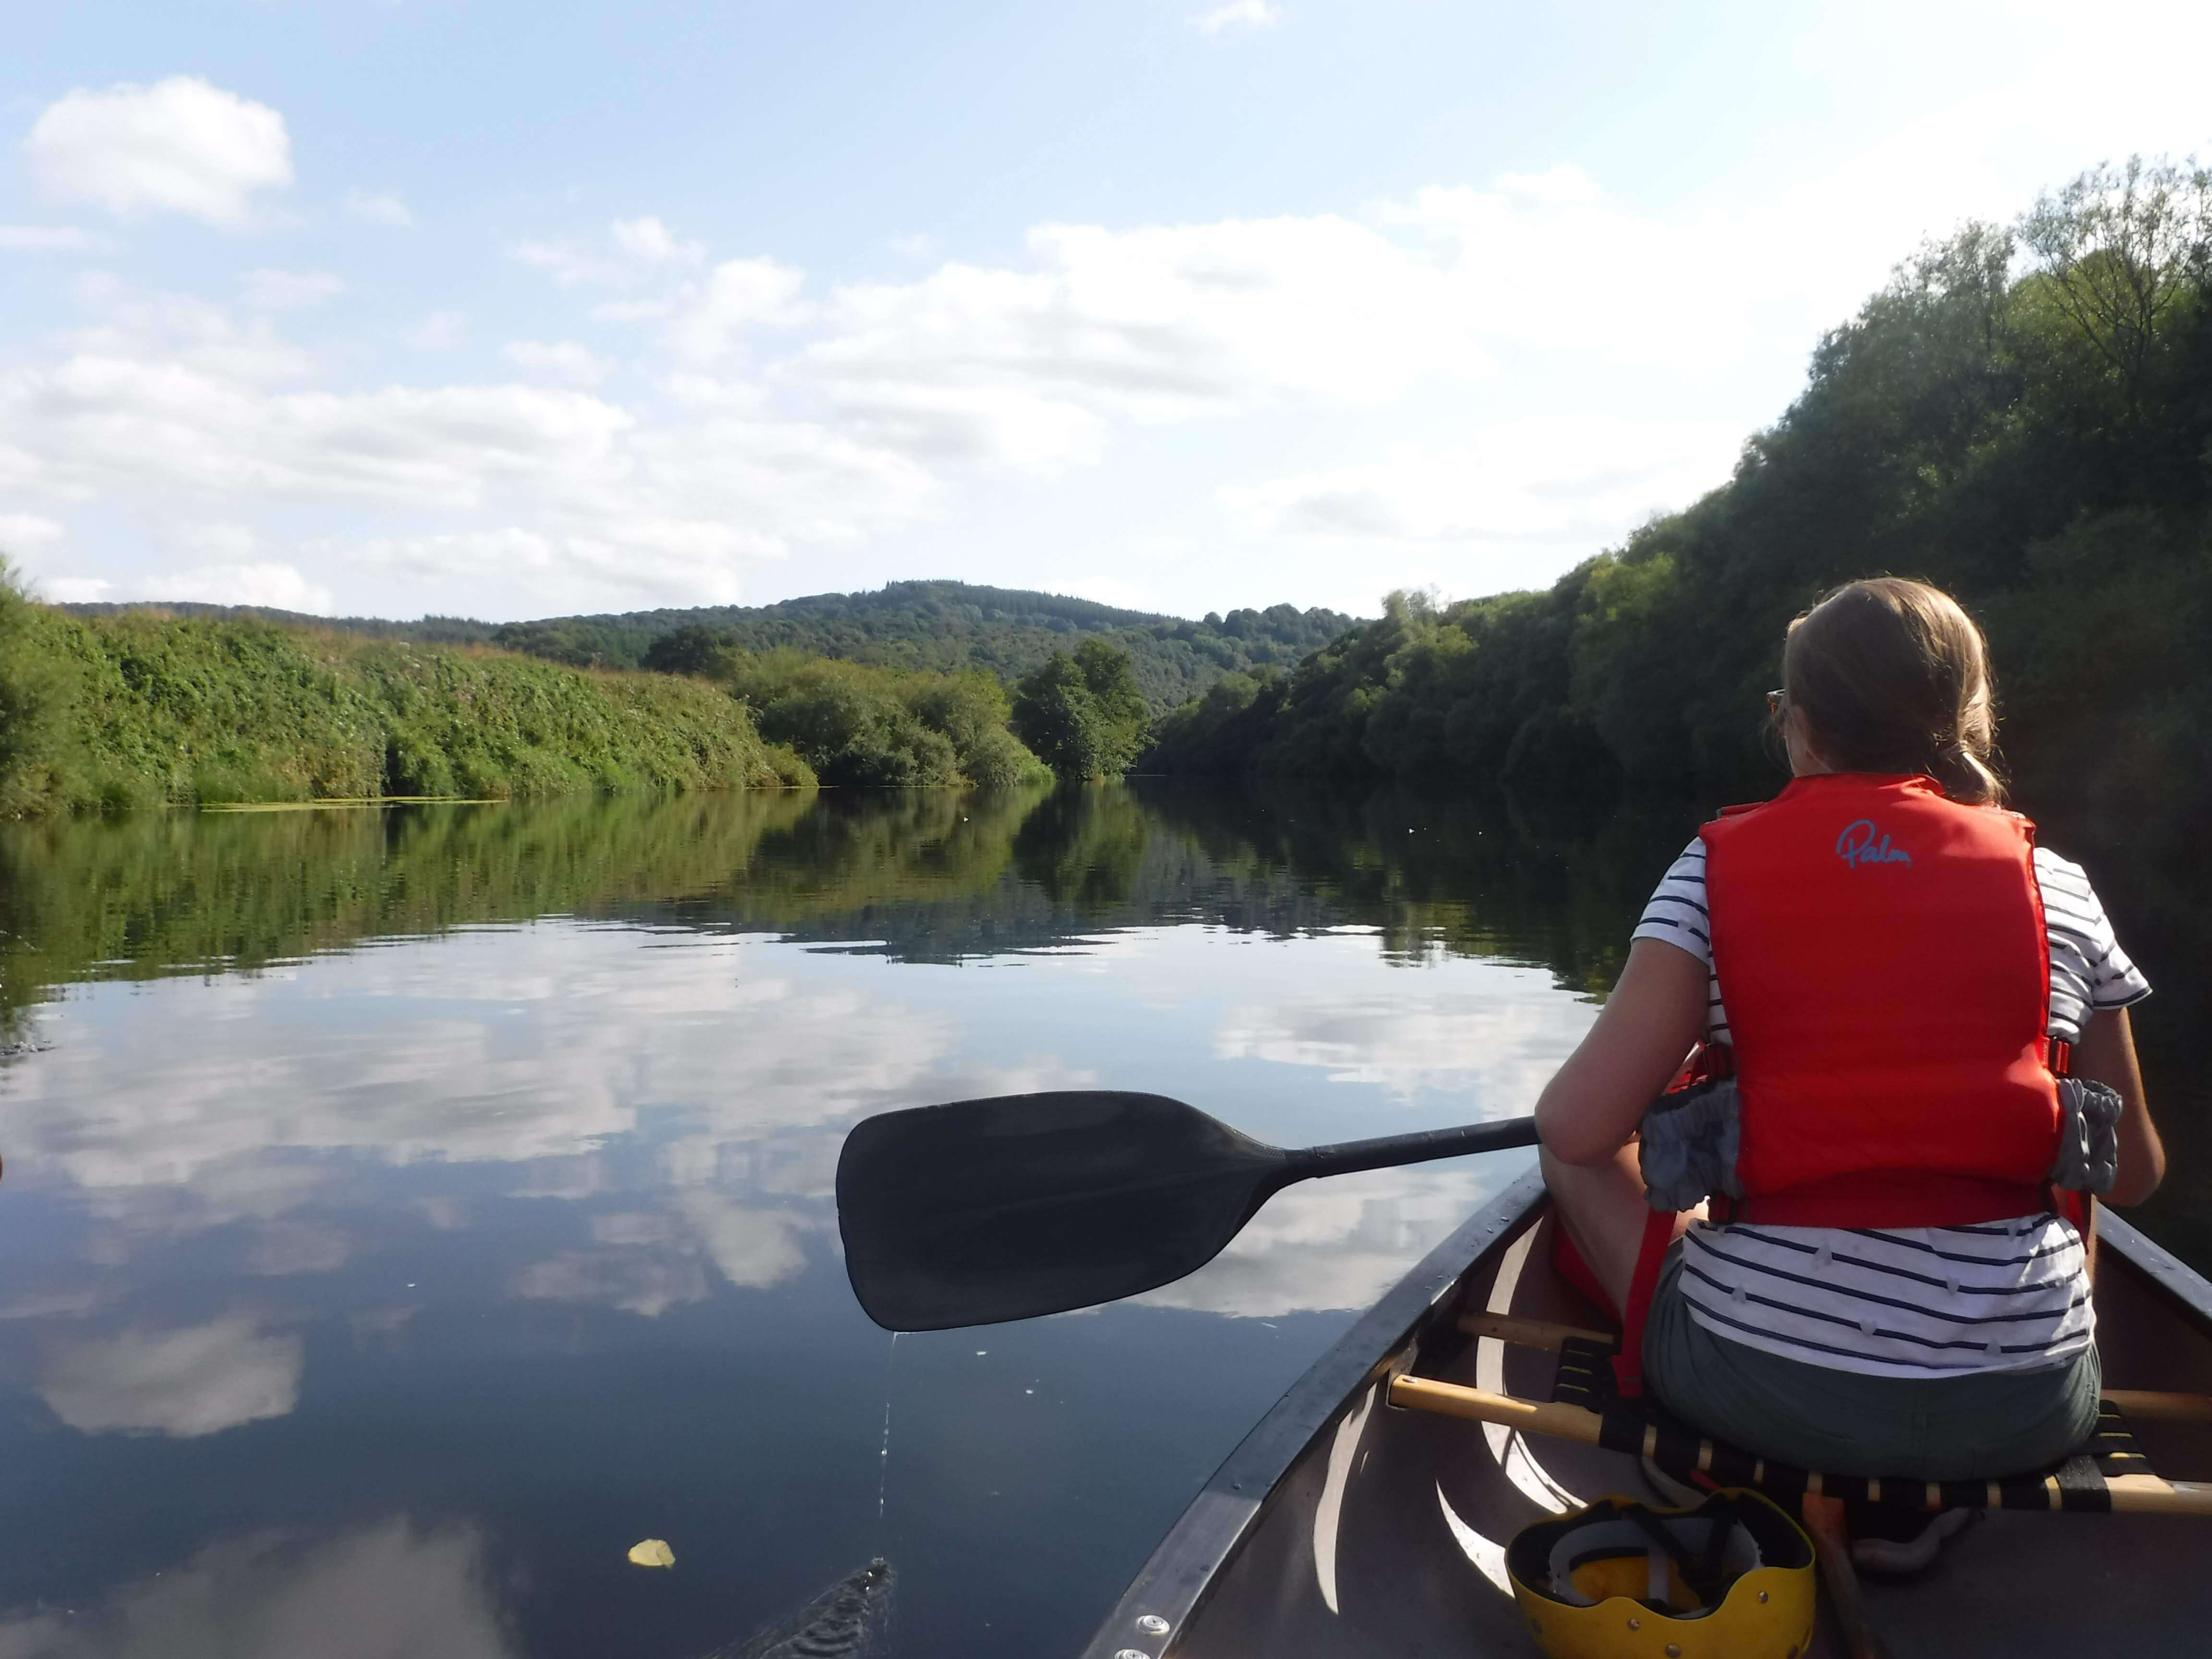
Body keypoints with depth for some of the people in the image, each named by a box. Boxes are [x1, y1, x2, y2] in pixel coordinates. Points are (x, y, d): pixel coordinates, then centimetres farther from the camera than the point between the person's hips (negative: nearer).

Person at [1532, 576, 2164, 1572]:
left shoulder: (1720, 869, -6)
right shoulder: (2056, 889, 1)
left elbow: (1578, 1127, -14)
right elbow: (2135, 1176, 8)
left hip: (1762, 1385, -2)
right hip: (2025, 1409, 3)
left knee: (1576, 1159, 24)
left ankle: (1781, 1490, 17)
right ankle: (1935, 1499, 18)